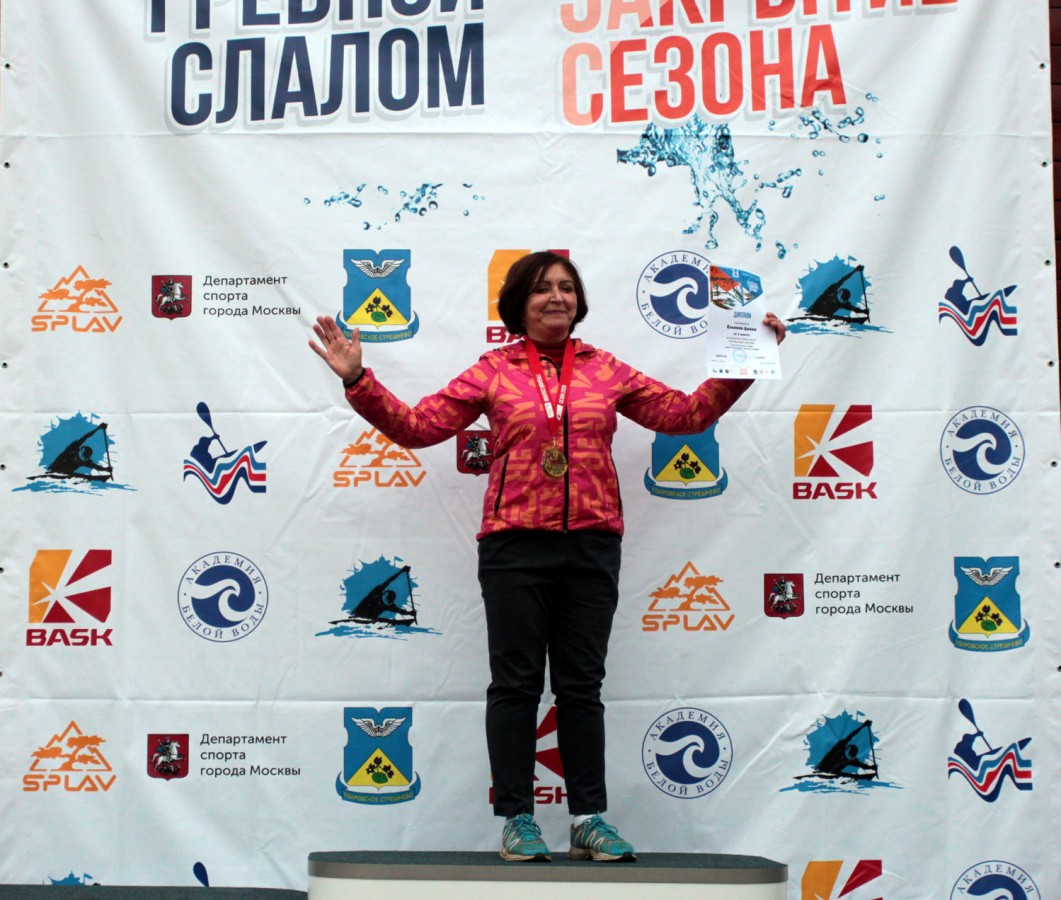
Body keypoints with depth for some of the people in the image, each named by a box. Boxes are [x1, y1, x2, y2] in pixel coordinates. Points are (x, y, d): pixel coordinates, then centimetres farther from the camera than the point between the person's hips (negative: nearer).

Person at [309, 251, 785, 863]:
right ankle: (518, 820, 12)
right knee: (516, 684, 4)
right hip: (515, 544, -2)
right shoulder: (493, 372, 5)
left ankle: (590, 819, 15)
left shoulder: (606, 371, 10)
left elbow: (686, 412, 13)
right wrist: (357, 379, -6)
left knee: (582, 686, 8)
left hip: (592, 544, 2)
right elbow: (418, 425, 2)